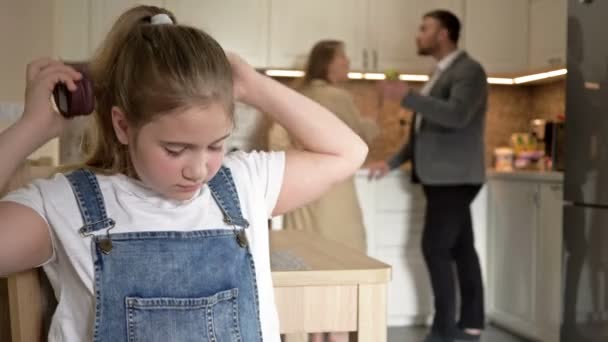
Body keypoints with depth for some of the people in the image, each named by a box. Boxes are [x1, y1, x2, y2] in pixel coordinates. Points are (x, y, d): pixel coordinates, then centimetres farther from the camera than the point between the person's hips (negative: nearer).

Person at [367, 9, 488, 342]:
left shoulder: (469, 70, -9)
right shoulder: (441, 73, 19)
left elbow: (456, 115, -26)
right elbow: (425, 129, 22)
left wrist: (408, 96, -21)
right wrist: (392, 162, 14)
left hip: (455, 177, -9)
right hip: (442, 176, 9)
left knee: (435, 248, -8)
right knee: (460, 249, 10)